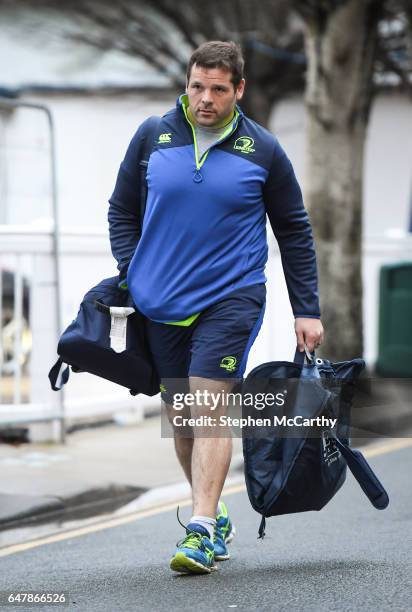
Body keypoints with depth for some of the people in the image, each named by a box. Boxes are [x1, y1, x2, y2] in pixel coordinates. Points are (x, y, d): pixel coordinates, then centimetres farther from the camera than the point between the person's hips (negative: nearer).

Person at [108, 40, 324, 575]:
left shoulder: (263, 150, -1)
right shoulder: (153, 136, 2)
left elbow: (294, 231, 6)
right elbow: (122, 210, 14)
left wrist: (307, 310, 3)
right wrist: (130, 274, 1)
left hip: (231, 297, -3)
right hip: (161, 303, 3)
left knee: (210, 410, -14)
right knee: (179, 416, 10)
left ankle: (201, 533, -16)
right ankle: (215, 517, 25)